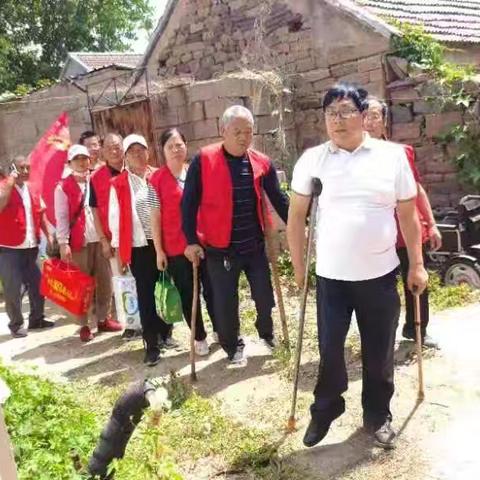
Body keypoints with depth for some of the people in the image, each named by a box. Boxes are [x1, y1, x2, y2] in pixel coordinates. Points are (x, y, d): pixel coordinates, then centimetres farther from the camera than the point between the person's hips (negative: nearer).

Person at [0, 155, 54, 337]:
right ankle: (16, 324, 11)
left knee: (37, 283, 12)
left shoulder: (32, 189, 11)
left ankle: (36, 318, 26)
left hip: (31, 247, 6)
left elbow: (40, 213, 18)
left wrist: (48, 235, 12)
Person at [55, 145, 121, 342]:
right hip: (78, 242, -3)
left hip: (100, 239, 4)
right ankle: (84, 325, 13)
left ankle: (104, 318, 22)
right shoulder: (63, 187, -1)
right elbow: (61, 217, -5)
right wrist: (63, 243, -12)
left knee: (105, 280, 8)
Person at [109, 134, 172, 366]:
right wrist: (118, 249, -3)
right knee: (146, 295, 2)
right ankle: (152, 344, 9)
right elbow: (115, 217, -1)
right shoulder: (119, 184, -1)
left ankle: (165, 333, 30)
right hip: (138, 246, -2)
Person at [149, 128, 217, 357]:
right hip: (175, 248, -2)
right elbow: (155, 218, -4)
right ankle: (200, 337, 23)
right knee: (187, 294, 8)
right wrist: (159, 250, -6)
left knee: (211, 289, 9)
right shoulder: (157, 179, -5)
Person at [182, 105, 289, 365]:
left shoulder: (262, 162, 1)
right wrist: (191, 240, -11)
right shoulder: (203, 160, -9)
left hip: (255, 245, 3)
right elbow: (189, 203, -8)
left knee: (265, 296, 12)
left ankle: (267, 333, 42)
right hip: (220, 247, -3)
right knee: (226, 303, 7)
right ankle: (233, 347, 30)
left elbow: (278, 199, 8)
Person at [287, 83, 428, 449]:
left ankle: (378, 415, 35)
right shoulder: (312, 159, -2)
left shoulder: (393, 155, -2)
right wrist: (298, 266, 4)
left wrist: (417, 264, 4)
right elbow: (296, 216, 3)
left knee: (379, 351, 12)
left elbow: (408, 214, 4)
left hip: (380, 274, 1)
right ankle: (325, 409, 33)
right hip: (330, 276, 0)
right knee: (329, 348, 8)